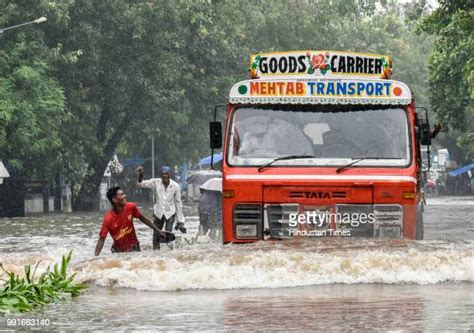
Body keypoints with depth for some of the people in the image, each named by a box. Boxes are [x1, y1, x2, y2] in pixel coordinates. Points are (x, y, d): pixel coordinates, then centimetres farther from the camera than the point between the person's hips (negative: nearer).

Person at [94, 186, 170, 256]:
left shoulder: (131, 207, -12)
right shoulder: (108, 219, -22)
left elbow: (143, 219, 6)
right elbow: (101, 239, -22)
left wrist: (158, 231, 11)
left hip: (134, 248, 3)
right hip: (119, 250, -3)